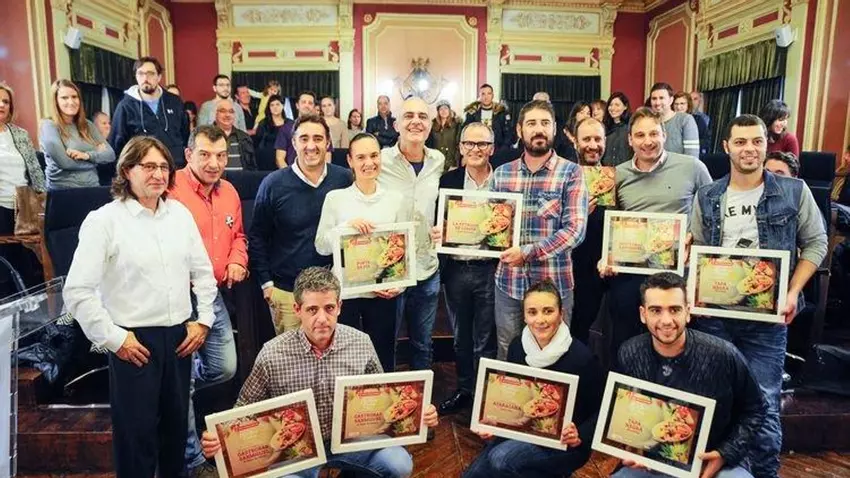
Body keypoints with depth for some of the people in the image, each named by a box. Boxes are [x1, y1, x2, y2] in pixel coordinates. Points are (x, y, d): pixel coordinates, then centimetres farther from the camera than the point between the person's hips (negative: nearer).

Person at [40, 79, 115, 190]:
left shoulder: (87, 125, 14)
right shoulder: (48, 126, -1)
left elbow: (110, 154, 6)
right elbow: (64, 162, -12)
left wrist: (87, 155, -12)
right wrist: (97, 154, 0)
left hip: (93, 187, 4)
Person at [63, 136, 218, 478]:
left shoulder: (180, 213, 6)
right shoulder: (104, 220, -8)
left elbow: (203, 271, 13)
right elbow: (77, 291, -11)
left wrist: (204, 320, 6)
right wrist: (113, 338, -11)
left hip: (180, 336, 5)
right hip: (134, 341, -4)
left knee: (177, 424, 17)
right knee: (136, 432, 5)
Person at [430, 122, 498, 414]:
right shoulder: (447, 181, 3)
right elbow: (436, 222, 4)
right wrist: (434, 233, -16)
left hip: (489, 269, -3)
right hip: (455, 269, 3)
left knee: (485, 341, 8)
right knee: (460, 338, 17)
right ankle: (464, 390, 34)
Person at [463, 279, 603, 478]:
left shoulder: (581, 357, -17)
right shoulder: (517, 346, -3)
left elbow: (601, 411, -8)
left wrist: (580, 436, -25)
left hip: (563, 444, -5)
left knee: (501, 459, -27)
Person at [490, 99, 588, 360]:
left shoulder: (571, 172, -6)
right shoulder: (502, 173, 6)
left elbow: (575, 229, -14)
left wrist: (528, 252, -22)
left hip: (554, 283, -3)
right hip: (508, 281, 3)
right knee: (506, 355, 16)